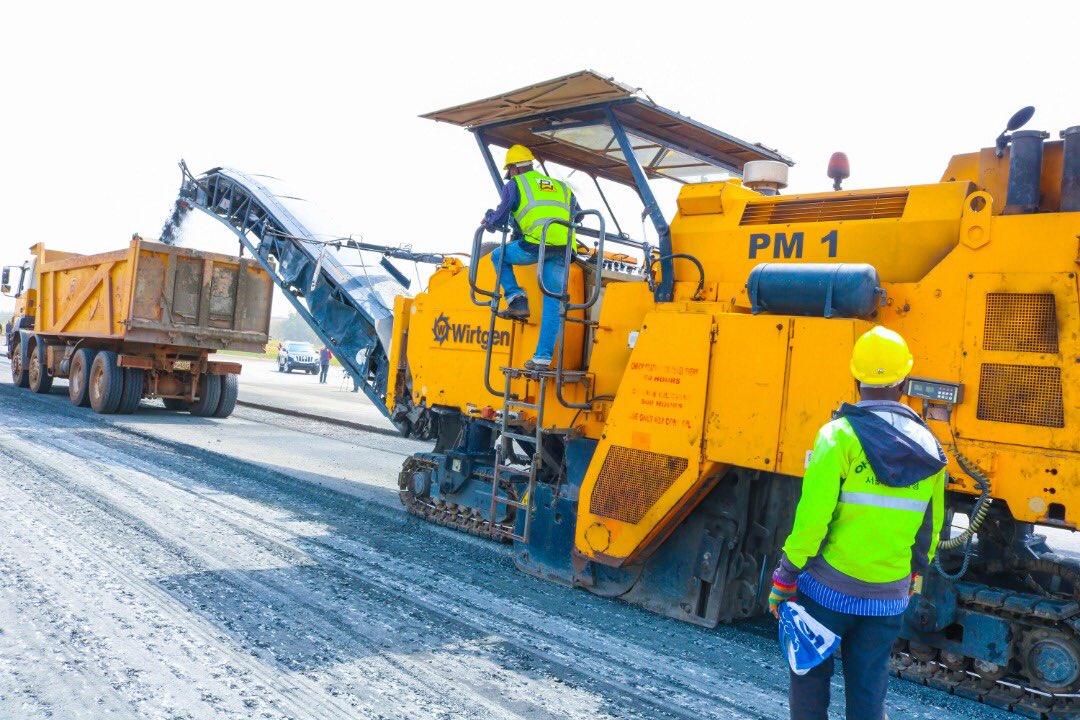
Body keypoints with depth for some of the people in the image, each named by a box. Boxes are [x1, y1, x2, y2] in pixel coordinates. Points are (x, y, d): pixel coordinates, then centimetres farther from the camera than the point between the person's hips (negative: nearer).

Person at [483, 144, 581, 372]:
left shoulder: (514, 184, 15)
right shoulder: (561, 187, 31)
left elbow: (498, 220, 12)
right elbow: (577, 214, 37)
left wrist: (488, 219, 34)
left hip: (536, 244, -4)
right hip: (563, 250, 5)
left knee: (499, 256, 23)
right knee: (552, 304, 6)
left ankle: (517, 300, 7)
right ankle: (543, 358, 1)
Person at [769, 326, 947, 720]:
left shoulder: (840, 436, -15)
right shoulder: (928, 447, 1)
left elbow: (812, 515, -18)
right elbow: (931, 527, 10)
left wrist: (785, 576, -9)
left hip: (830, 589, -4)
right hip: (889, 597, 4)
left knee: (810, 677, 14)